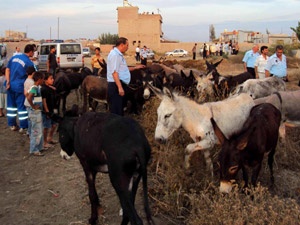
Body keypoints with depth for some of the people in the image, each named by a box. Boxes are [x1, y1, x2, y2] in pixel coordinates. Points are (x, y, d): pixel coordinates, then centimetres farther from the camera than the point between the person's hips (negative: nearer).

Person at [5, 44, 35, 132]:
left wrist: (8, 81, 1)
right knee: (22, 106, 2)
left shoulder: (14, 57, 7)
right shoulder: (29, 62, -11)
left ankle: (12, 125, 24)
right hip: (20, 86, -6)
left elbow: (7, 69, 4)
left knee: (11, 104, 16)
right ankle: (23, 126, 6)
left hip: (10, 85, 6)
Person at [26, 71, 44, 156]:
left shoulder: (37, 87, 9)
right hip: (35, 112, -9)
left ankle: (38, 147, 28)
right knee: (37, 132, -3)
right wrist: (33, 106, -21)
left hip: (38, 112, 9)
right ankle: (34, 150, 6)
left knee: (39, 131, 17)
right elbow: (29, 98, -33)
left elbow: (27, 95, 27)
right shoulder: (34, 88, -19)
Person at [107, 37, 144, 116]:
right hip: (116, 86, -10)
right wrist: (120, 87, -25)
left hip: (121, 84, 10)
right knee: (116, 112, -6)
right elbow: (114, 72, -21)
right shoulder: (115, 54, -14)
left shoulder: (119, 54, 16)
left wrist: (135, 67, 28)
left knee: (120, 110, 17)